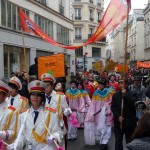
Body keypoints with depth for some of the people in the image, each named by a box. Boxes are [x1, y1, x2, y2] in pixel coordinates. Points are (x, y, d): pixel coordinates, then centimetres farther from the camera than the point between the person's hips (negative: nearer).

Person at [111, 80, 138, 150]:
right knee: (118, 140, 5)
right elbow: (113, 107, 2)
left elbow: (133, 104, -16)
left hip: (129, 121, -2)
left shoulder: (131, 94, 0)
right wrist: (118, 116, -11)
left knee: (130, 141, 8)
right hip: (118, 121, 2)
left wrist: (125, 95, -18)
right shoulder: (115, 95, 8)